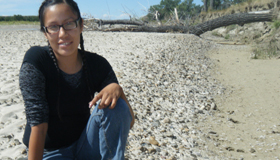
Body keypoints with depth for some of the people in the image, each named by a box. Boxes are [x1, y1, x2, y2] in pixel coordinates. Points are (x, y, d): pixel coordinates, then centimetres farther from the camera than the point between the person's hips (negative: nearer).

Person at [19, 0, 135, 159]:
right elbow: (38, 123, -21)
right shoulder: (36, 60, -18)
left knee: (115, 106, -23)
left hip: (84, 145, 4)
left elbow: (128, 122, -10)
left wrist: (116, 89, -29)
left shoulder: (97, 64, -10)